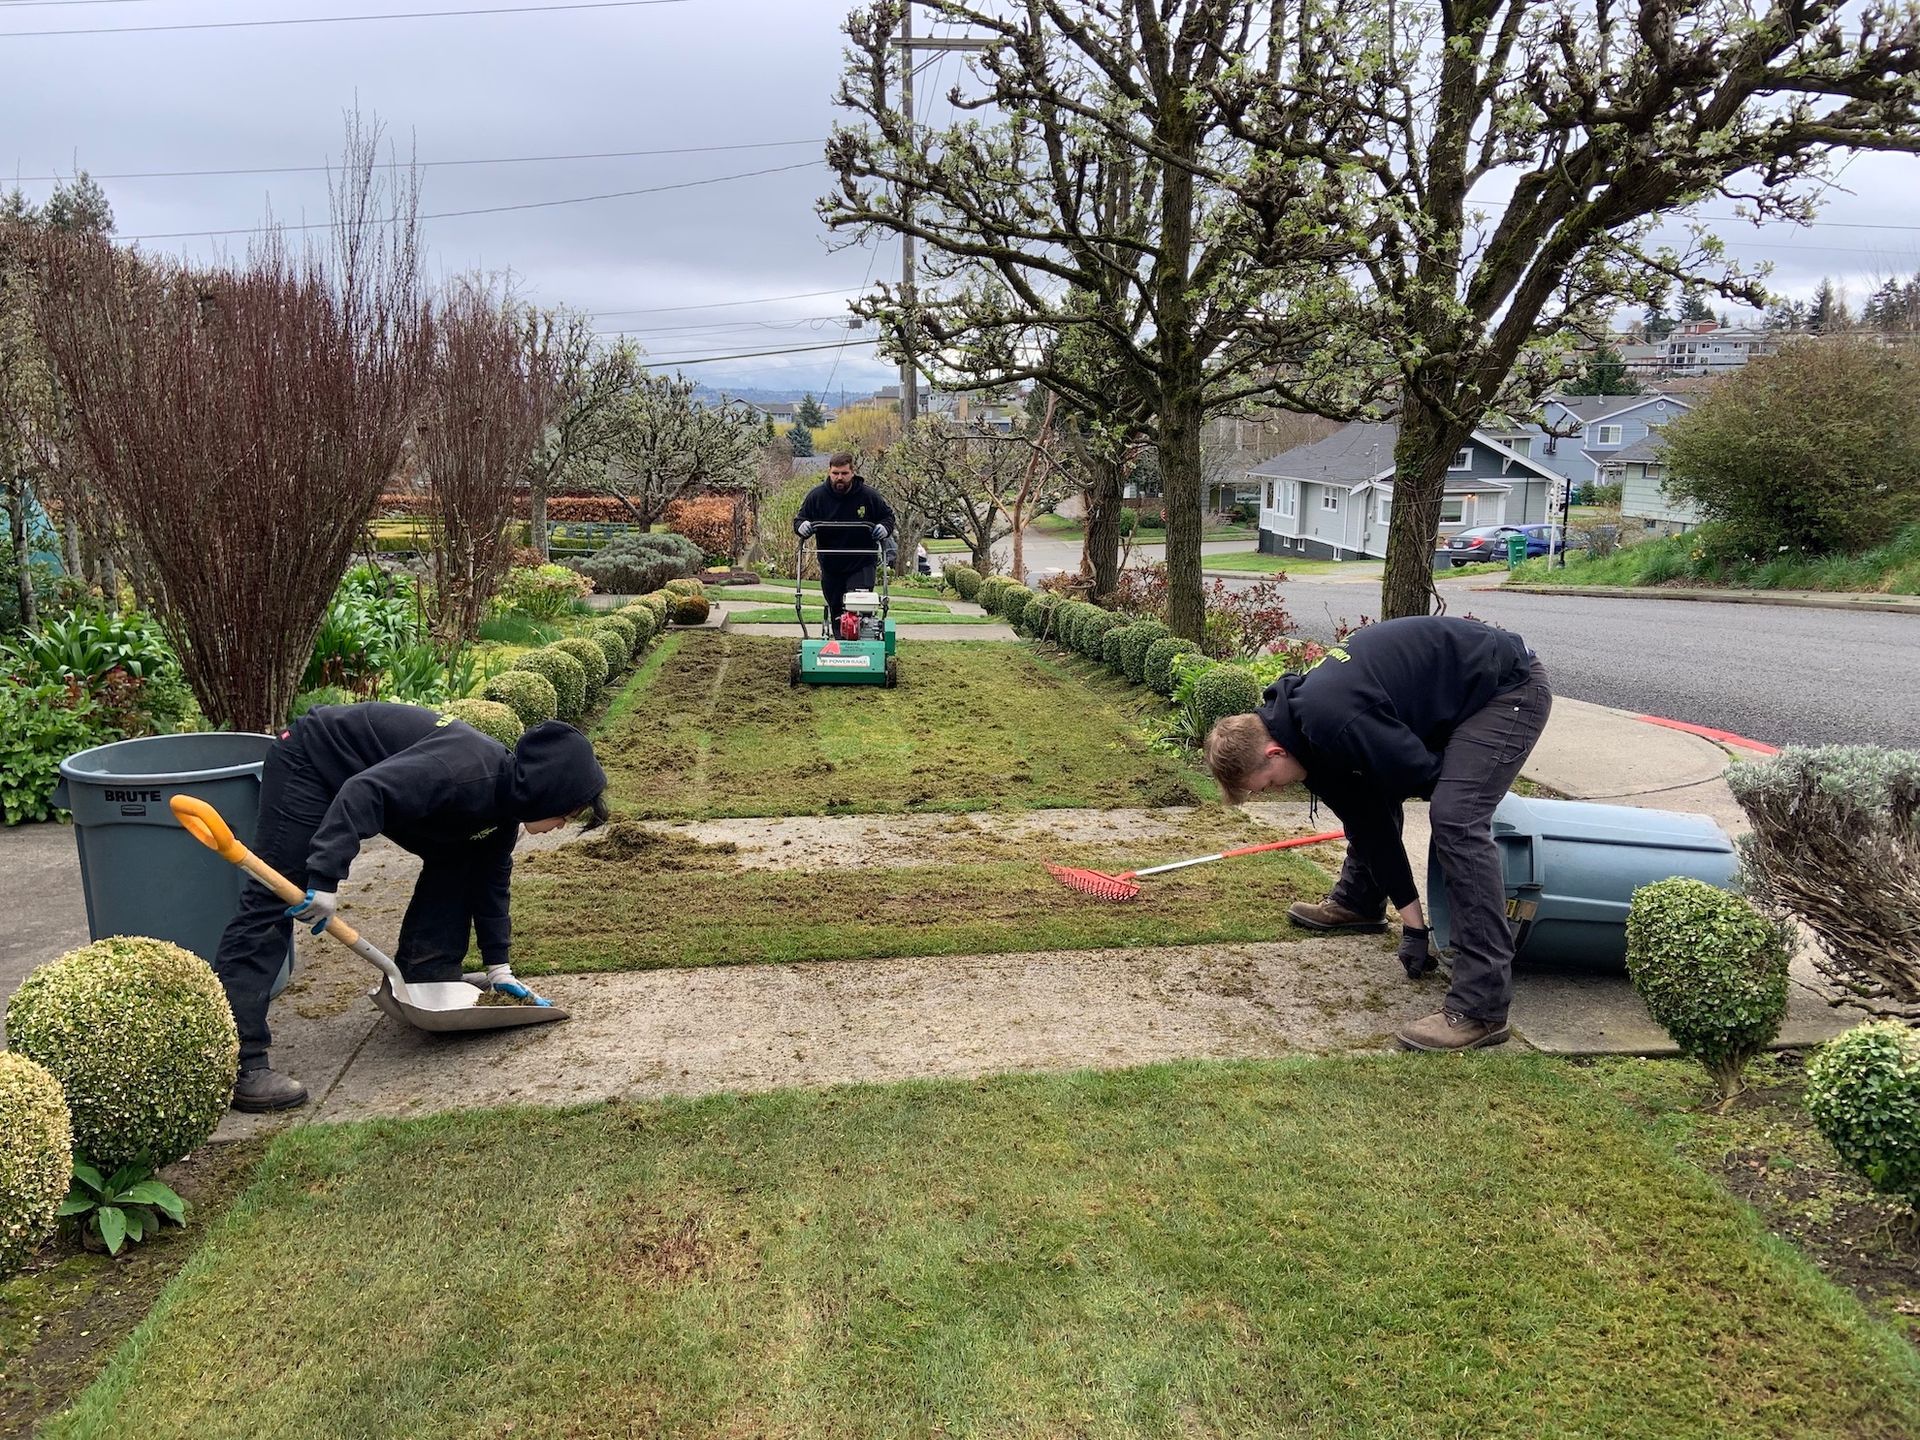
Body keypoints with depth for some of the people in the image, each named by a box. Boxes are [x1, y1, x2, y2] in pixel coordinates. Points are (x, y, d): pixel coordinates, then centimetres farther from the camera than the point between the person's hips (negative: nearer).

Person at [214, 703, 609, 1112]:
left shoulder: (505, 803, -2)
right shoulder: (469, 770, -33)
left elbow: (491, 880, 10)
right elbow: (364, 791, -40)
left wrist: (498, 966, 11)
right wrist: (326, 878, -44)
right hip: (310, 762, -10)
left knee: (453, 864, 7)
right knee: (272, 904, -15)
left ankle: (424, 986, 14)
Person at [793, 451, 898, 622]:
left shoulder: (869, 495, -6)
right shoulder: (816, 496, -4)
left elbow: (888, 516, 9)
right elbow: (799, 520, 7)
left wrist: (885, 527, -14)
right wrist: (802, 526, -17)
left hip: (862, 565, -2)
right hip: (830, 567, 2)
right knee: (835, 612, 11)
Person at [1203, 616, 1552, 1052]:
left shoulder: (1333, 722, -30)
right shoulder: (1304, 722, 0)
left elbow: (1422, 775, -23)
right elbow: (1366, 817, 4)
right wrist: (1411, 917, 4)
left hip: (1510, 687, -10)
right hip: (1462, 692, 10)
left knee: (1456, 820, -23)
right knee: (1367, 798, 16)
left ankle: (1481, 1010, -22)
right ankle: (1358, 902, 40)